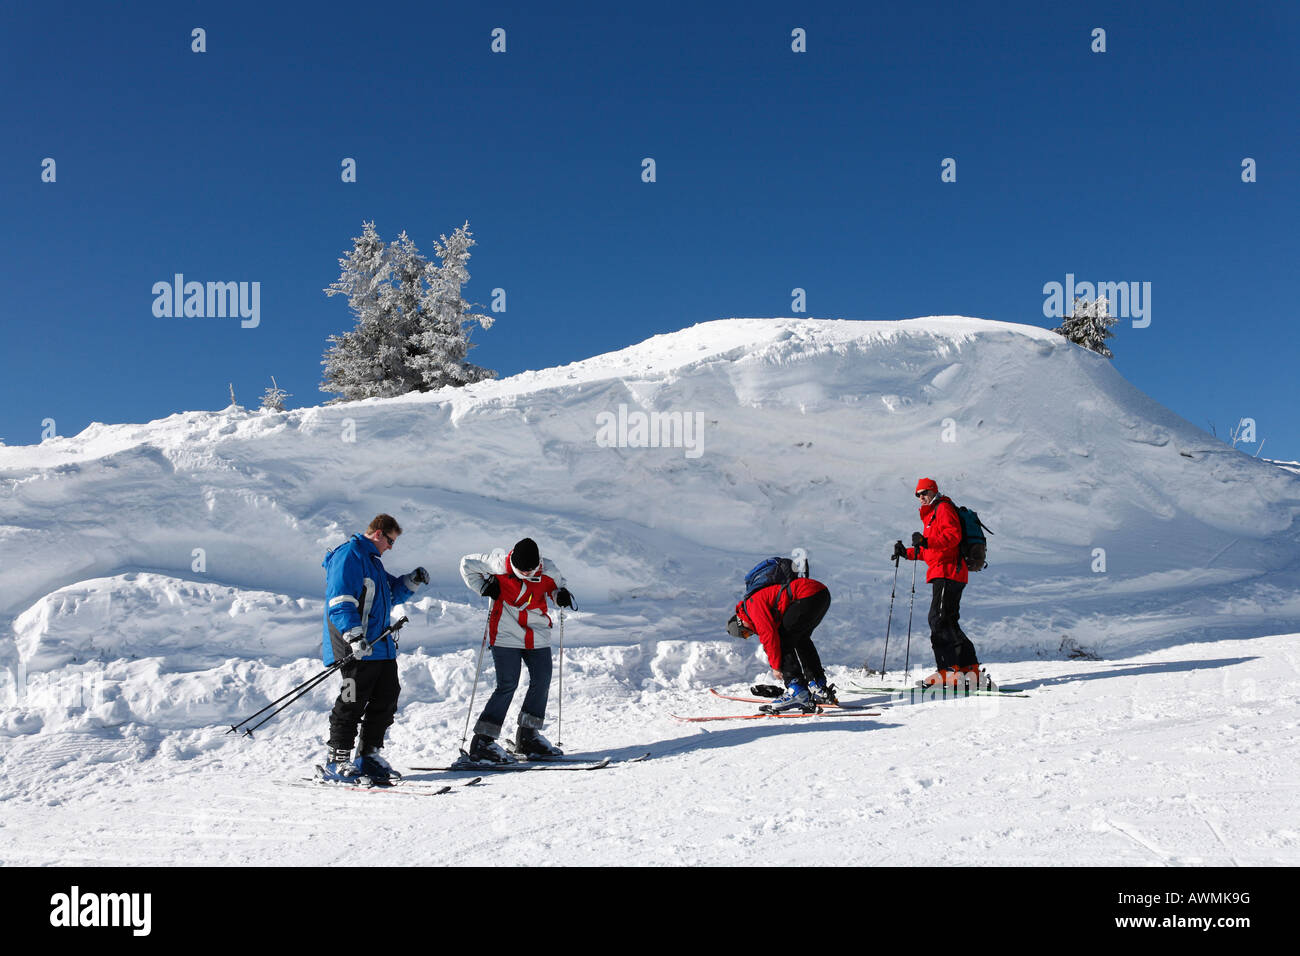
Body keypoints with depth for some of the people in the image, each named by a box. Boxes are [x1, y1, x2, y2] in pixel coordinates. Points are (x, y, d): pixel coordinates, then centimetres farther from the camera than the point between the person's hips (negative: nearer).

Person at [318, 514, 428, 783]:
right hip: (358, 649, -10)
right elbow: (340, 602, -20)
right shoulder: (349, 555, -10)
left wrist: (411, 582, 18)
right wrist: (354, 635, -29)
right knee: (353, 702, -7)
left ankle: (369, 755, 20)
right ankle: (336, 761, 3)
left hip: (380, 644, 10)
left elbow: (389, 594, 35)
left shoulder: (371, 559, 23)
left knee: (387, 698, 10)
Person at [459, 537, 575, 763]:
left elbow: (556, 586, 13)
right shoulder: (499, 563, -15)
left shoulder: (548, 570, -7)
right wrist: (483, 587, -11)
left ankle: (528, 736, 24)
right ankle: (482, 741, -6)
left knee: (542, 682, 7)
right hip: (506, 635, -5)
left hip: (537, 636, 5)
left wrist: (562, 595, -10)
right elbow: (467, 563, 0)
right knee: (507, 686, -11)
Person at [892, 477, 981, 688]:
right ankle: (969, 669, 10)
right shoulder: (931, 514, 27)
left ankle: (948, 670, -17)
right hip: (944, 574, 11)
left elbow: (953, 536, -19)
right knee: (948, 622, 10)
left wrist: (926, 541, -28)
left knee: (938, 619, -14)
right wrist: (907, 553, 24)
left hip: (947, 572, -11)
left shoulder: (943, 508, -3)